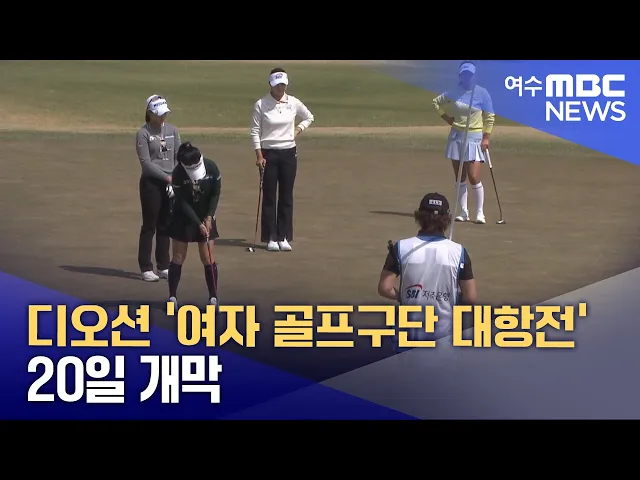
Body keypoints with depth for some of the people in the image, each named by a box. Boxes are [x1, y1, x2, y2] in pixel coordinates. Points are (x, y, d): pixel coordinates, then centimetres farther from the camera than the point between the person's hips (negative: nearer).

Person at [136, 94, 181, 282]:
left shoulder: (172, 130, 9)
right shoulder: (143, 133, -6)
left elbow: (178, 156, 8)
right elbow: (146, 162, -11)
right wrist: (166, 177, -16)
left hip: (170, 183, 5)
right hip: (151, 183, -5)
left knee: (165, 226, 9)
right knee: (149, 226, 0)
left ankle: (163, 266, 16)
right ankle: (146, 268, 4)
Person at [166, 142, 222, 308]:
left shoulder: (211, 168, -18)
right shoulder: (178, 174, -24)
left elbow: (215, 194, -5)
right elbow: (183, 202, -19)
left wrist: (209, 217, -11)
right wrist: (199, 224, -21)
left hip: (206, 215, 1)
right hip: (183, 217, -1)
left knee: (208, 258, -1)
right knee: (178, 257, -1)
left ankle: (213, 297, 5)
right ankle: (172, 296, 6)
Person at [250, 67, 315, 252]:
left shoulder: (293, 103, 0)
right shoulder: (261, 105, -8)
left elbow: (309, 117, 17)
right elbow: (255, 131, -5)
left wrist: (298, 130, 2)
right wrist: (259, 155, -12)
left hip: (288, 153, 3)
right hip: (269, 153, -3)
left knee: (286, 196, 5)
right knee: (269, 196, 1)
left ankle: (284, 237, 10)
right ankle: (271, 238, 6)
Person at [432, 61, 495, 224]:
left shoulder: (482, 93, -6)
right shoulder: (454, 93, 2)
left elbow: (489, 117, -4)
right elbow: (437, 102, 17)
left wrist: (486, 138, -11)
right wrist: (449, 120, 8)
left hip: (475, 138, -4)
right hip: (457, 137, 4)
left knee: (474, 177, -10)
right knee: (460, 178, 6)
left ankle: (480, 212, 0)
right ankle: (463, 212, 13)